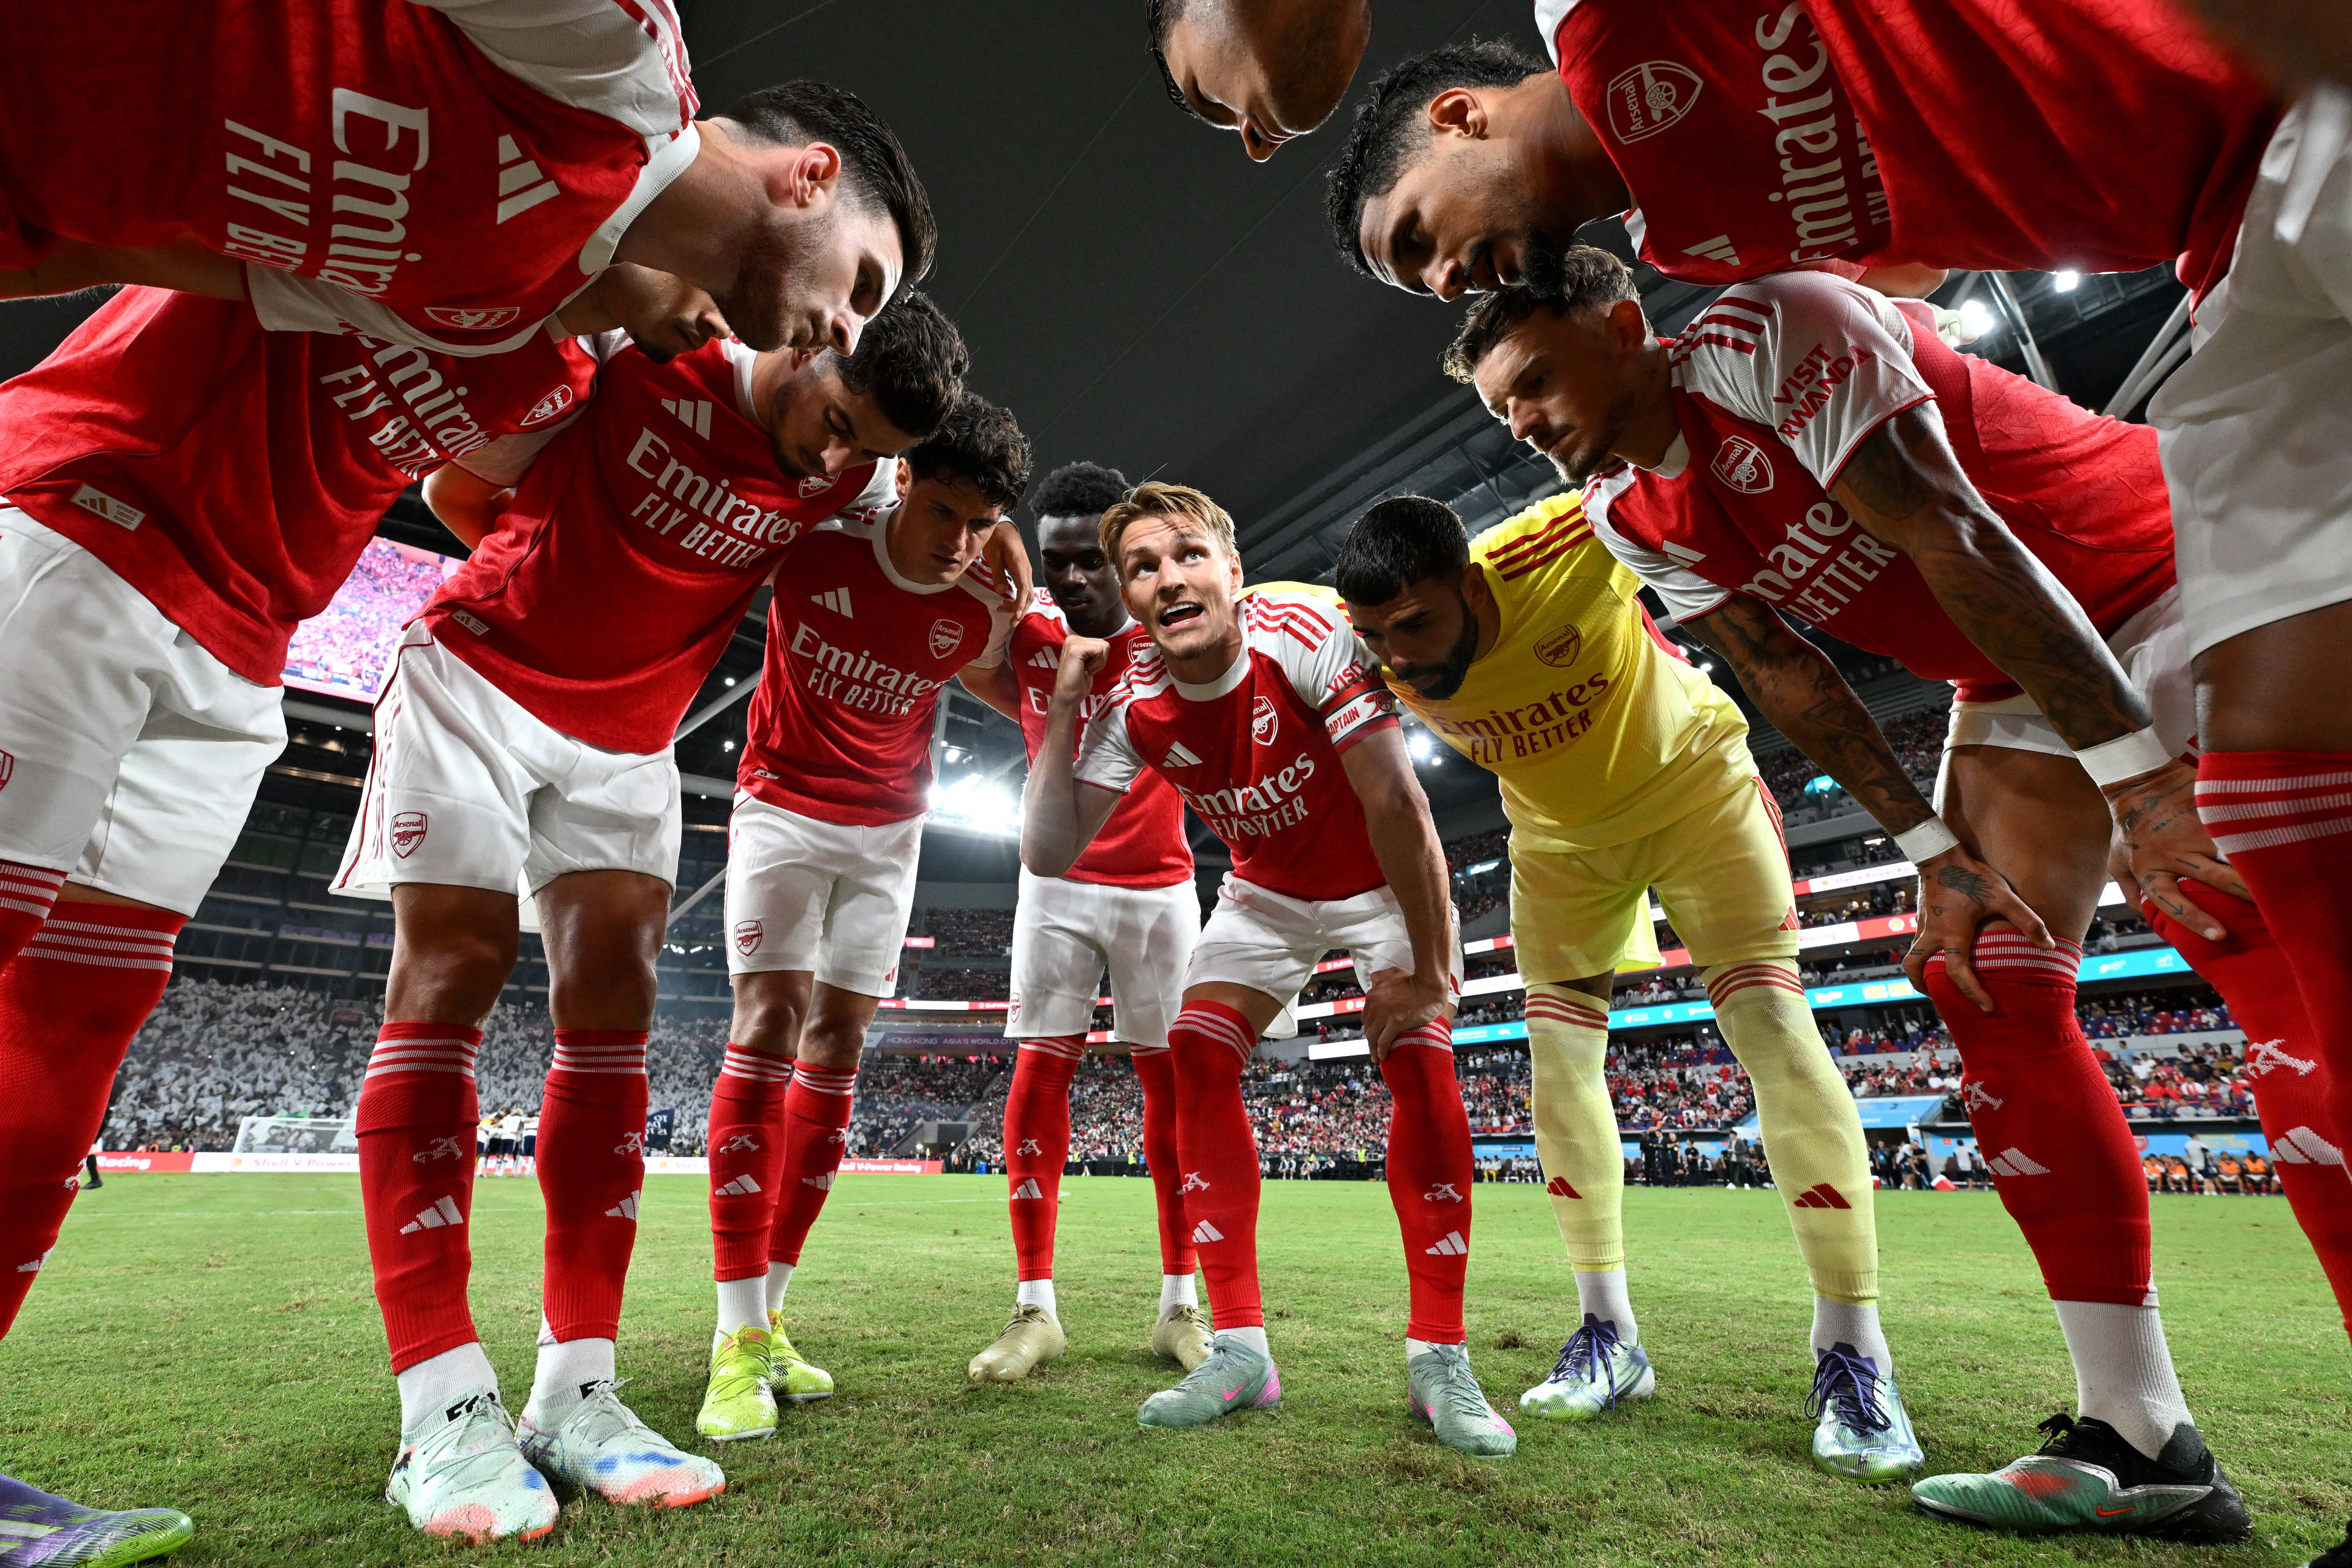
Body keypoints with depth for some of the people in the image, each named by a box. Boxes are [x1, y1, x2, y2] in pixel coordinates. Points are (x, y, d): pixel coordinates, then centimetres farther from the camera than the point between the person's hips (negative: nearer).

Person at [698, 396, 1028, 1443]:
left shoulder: (981, 616, -11)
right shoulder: (815, 539, -18)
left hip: (886, 830, 3)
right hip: (783, 807, -2)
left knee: (837, 1041, -1)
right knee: (771, 1014, -16)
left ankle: (766, 1314, 10)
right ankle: (738, 1337, -12)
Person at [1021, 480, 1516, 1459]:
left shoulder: (1308, 636, -31)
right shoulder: (1135, 705, -18)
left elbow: (1397, 804, -30)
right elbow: (1049, 854, -19)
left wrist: (1426, 969, -27)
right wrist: (1062, 712, -26)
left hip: (1384, 885, -3)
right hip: (1266, 893, 4)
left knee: (1420, 1065, -20)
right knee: (1197, 1059, -13)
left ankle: (1440, 1359, -6)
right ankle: (1239, 1351, -3)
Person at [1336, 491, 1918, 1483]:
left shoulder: (1564, 550, -36)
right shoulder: (1388, 678, -23)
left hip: (1689, 779, -3)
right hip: (1560, 830, 4)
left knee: (1771, 1022, -13)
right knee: (1558, 1054, -2)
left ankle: (1853, 1354, -2)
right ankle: (1608, 1334, 10)